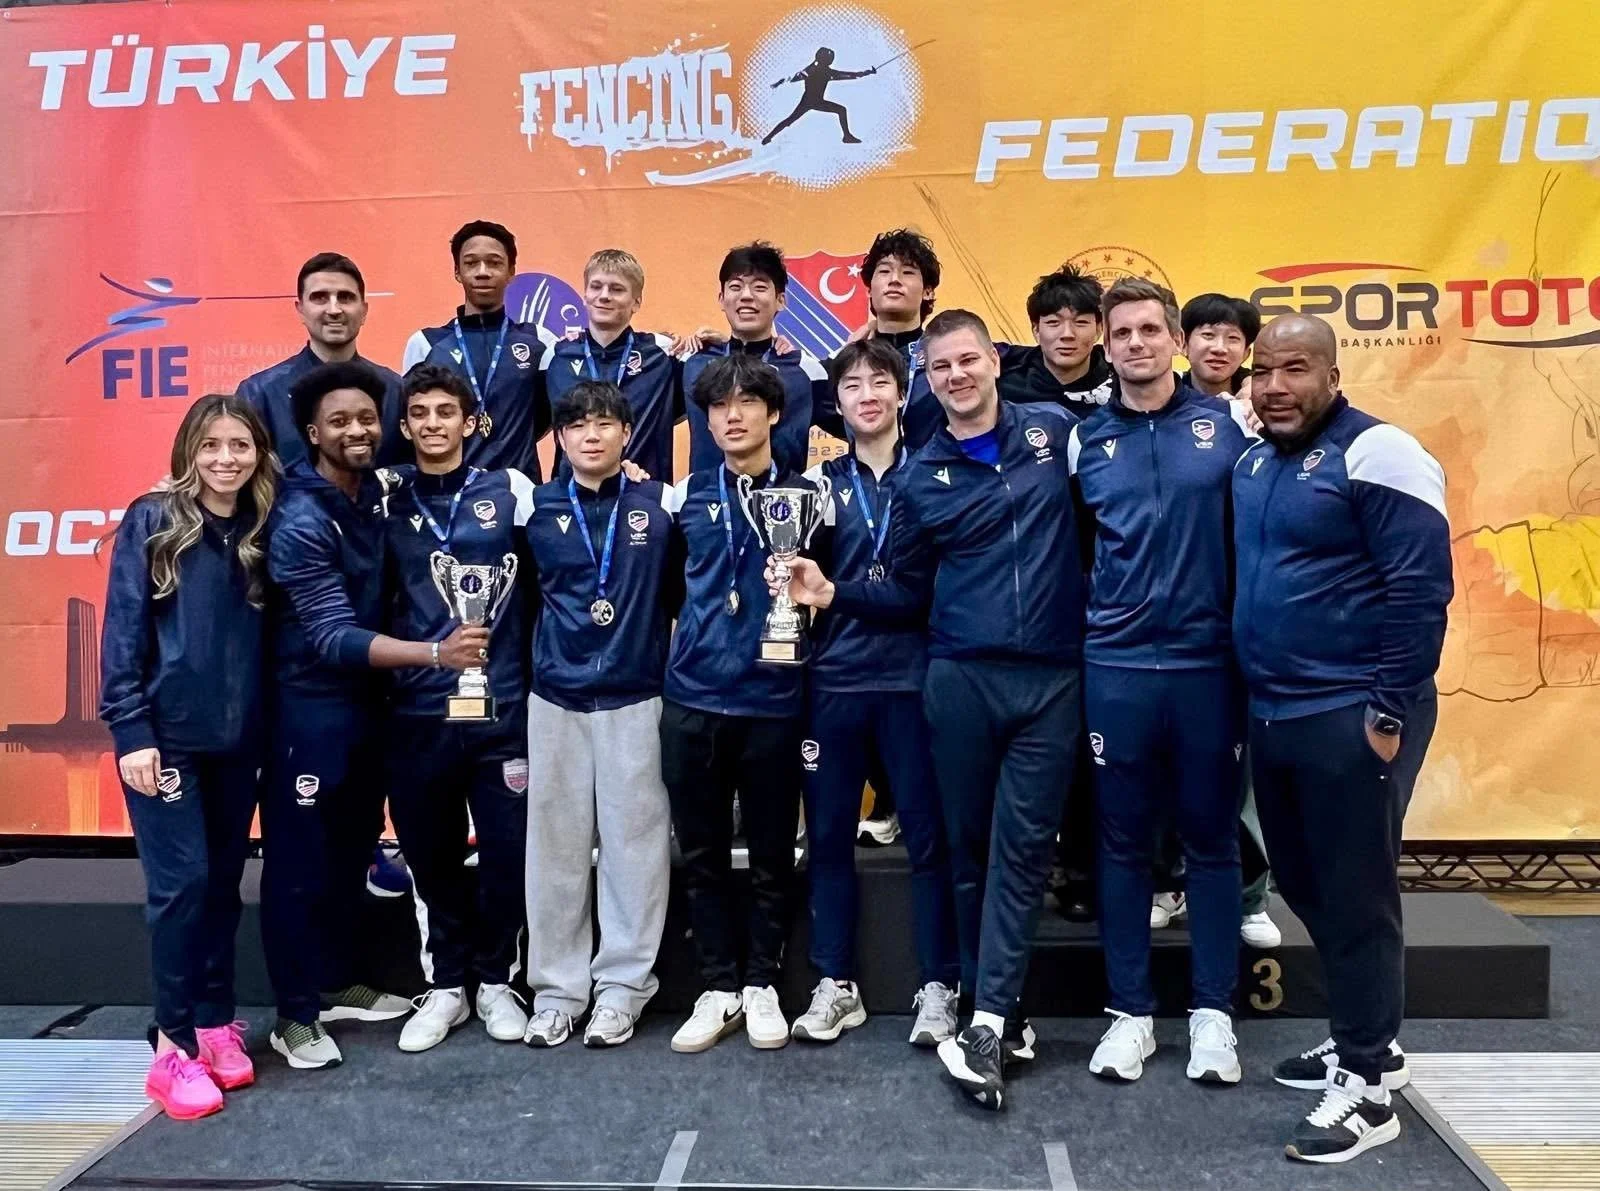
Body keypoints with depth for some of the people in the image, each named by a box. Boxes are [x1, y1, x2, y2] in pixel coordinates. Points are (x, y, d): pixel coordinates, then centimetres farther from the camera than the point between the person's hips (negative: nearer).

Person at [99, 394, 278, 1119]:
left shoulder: (262, 532, 7)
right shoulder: (151, 523, -4)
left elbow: (269, 639, 8)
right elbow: (122, 631, -7)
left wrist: (267, 730, 3)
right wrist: (130, 731, -13)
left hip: (238, 741, 4)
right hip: (164, 735, -4)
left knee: (223, 884, 10)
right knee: (182, 883, -5)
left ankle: (215, 1024, 23)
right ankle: (174, 1045, 6)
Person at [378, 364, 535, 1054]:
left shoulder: (512, 492, 3)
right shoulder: (385, 502, 7)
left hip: (503, 707, -1)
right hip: (417, 710, 1)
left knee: (507, 850, 5)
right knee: (429, 854, 10)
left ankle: (496, 980, 24)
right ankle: (445, 985, 26)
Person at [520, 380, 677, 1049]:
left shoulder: (661, 503, 1)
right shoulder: (536, 509, 4)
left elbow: (681, 592, 8)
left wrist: (672, 664, 4)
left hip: (637, 701, -1)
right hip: (555, 702, 1)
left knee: (635, 843, 2)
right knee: (555, 846, 6)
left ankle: (623, 986, 15)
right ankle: (556, 987, 18)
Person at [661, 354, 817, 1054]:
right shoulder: (685, 495, 8)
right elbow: (661, 580, 21)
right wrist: (684, 635, 14)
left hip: (772, 700, -2)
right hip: (691, 700, 2)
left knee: (772, 852, 7)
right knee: (701, 853, 7)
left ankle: (762, 984, 22)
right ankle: (719, 987, 20)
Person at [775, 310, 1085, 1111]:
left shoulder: (1055, 430, 6)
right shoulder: (921, 479, 8)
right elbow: (908, 591, 9)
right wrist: (833, 594, -4)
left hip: (1053, 677, -1)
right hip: (961, 678, 1)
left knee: (1022, 846, -2)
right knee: (971, 845, 6)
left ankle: (988, 1023, 1)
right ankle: (997, 1013, 19)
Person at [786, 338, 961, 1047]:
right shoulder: (819, 483, 9)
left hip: (914, 676, -2)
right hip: (833, 679, 2)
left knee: (928, 835, 3)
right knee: (828, 835, 7)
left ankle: (937, 987, 14)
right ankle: (835, 985, 19)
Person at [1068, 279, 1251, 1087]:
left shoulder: (1227, 424, 1)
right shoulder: (1085, 439, 5)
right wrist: (1099, 603, 6)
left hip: (1209, 662, -1)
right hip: (1116, 667, 1)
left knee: (1210, 839, 8)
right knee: (1123, 843, 8)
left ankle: (1213, 1014, 20)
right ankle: (1130, 1011, 20)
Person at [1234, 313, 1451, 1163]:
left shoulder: (1376, 453, -12)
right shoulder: (1252, 461, 11)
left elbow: (1420, 590, -16)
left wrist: (1390, 712, -17)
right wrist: (1254, 696, 15)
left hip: (1351, 717, -8)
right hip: (1271, 714, 8)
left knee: (1354, 897, 0)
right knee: (1305, 886, 17)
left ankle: (1368, 1085, 13)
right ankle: (1364, 1042, 34)